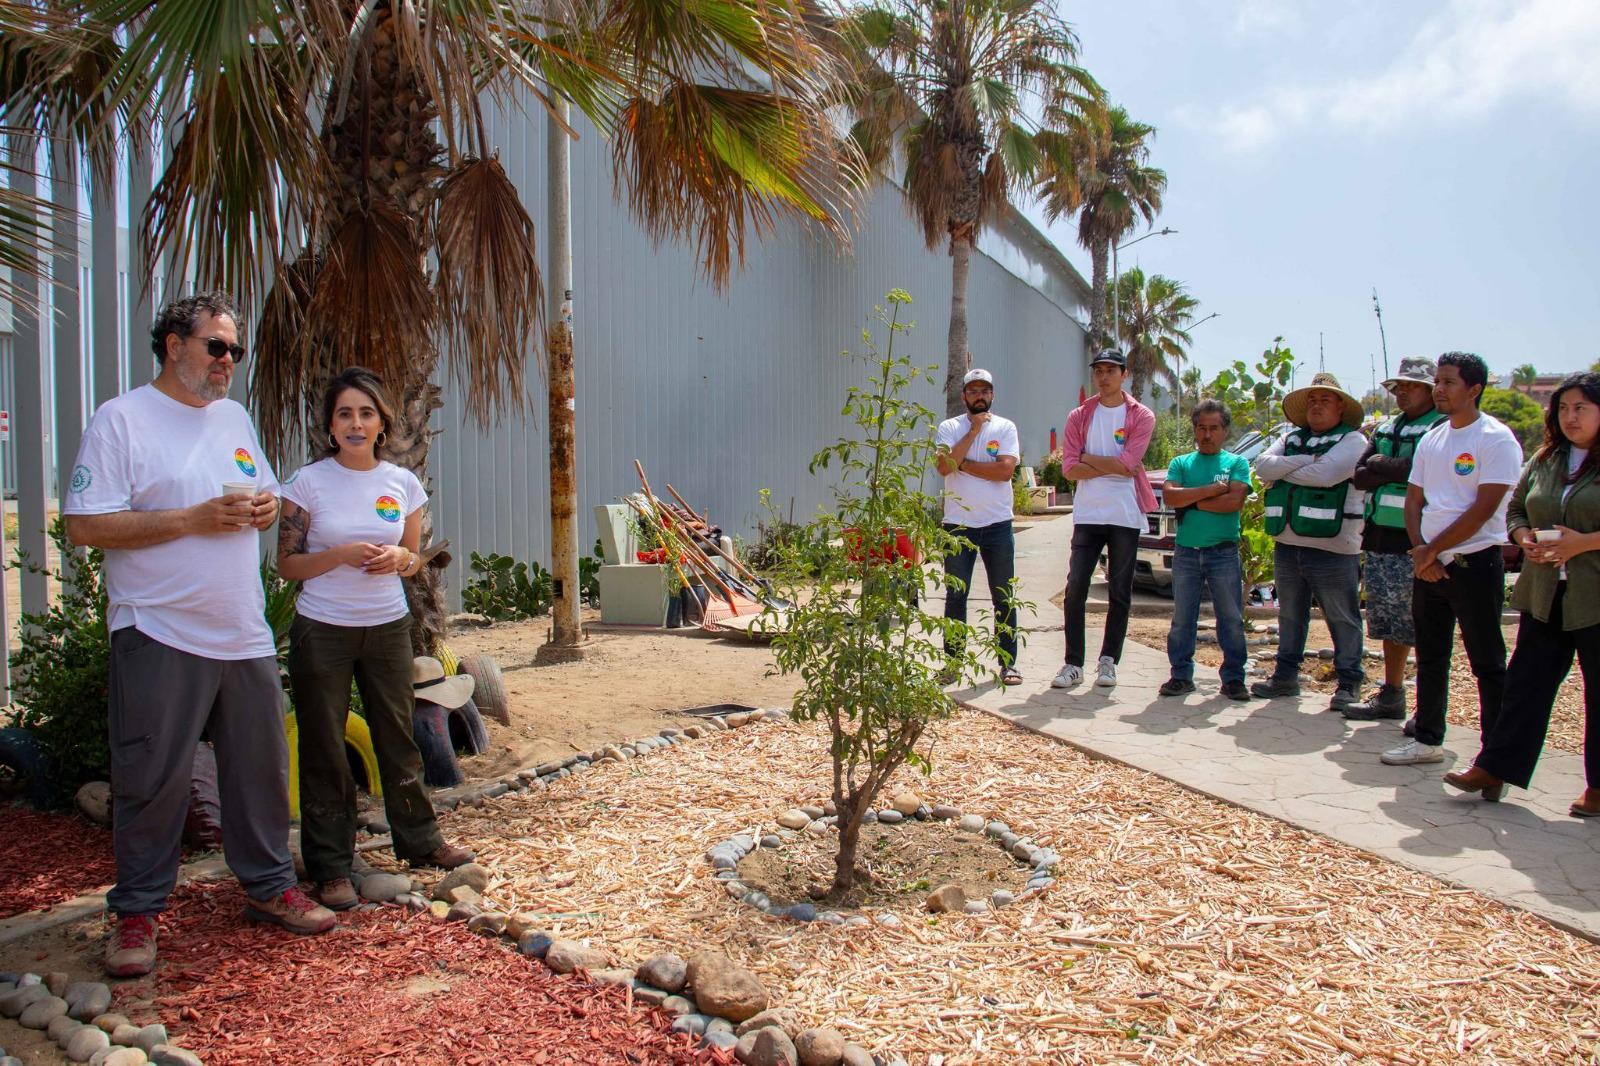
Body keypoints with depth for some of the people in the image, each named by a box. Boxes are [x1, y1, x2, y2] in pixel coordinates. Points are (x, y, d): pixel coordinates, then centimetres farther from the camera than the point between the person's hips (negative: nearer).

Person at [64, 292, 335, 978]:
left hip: (244, 635, 6)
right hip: (159, 637, -6)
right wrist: (193, 518, -19)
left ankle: (269, 885, 26)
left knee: (261, 767, 12)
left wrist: (264, 507, -1)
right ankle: (136, 911, 18)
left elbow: (266, 498, 23)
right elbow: (83, 525, -13)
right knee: (153, 780, 2)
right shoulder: (121, 419, -6)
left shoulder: (235, 418, 15)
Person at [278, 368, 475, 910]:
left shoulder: (402, 483, 3)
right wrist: (342, 554, -19)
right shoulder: (309, 482, -5)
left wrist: (398, 558, -10)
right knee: (324, 748, 5)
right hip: (322, 631, -2)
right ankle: (331, 866, 15)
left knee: (398, 737, 12)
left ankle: (419, 840, 28)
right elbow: (287, 564, -4)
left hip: (388, 627, 3)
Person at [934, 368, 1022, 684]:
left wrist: (963, 464, -11)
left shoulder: (1005, 427, 3)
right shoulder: (949, 427, 3)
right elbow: (944, 466, -15)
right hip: (958, 524, 0)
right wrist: (974, 431, -12)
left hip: (998, 524, 0)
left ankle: (1008, 662, 14)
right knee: (955, 596, 5)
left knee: (1004, 597, 6)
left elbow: (1005, 469, -13)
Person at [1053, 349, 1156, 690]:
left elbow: (1127, 463, -13)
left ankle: (1108, 662, 15)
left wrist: (1088, 458, -5)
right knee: (1075, 589, -3)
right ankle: (1073, 664, 3)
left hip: (1126, 516, -1)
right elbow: (1070, 469, -4)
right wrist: (1113, 466, -11)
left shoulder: (1141, 416, 2)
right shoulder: (1079, 417, 7)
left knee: (1120, 593, 5)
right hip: (1087, 515, 1)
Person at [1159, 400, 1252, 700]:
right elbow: (1169, 496, -7)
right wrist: (1210, 490, -12)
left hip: (1224, 553, -1)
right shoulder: (1181, 463, 11)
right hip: (1186, 552, 2)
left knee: (1232, 619, 2)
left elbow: (1234, 501, -11)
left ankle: (1233, 679, 10)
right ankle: (1181, 676, 13)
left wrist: (1191, 501, -8)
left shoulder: (1236, 463, 6)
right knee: (1181, 619, 5)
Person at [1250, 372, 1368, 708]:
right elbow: (1263, 466, -1)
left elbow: (1325, 474, -20)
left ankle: (1349, 683, 10)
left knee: (1343, 619, 2)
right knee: (1290, 615, 15)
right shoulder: (1292, 438, 16)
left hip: (1333, 546, -6)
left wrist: (1283, 471, -6)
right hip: (1287, 544, 6)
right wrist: (1305, 460, -11)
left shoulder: (1353, 440, -3)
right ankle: (1286, 676, 24)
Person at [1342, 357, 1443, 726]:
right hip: (1380, 537, 8)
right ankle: (1391, 695, 23)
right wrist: (1398, 471, -8)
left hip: (1416, 541, -7)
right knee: (1387, 620, 13)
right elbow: (1359, 476, 7)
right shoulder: (1385, 429, 17)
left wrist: (1381, 465, -7)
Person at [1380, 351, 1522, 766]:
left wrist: (1433, 549, -13)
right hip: (1429, 565, 7)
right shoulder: (1431, 440, 12)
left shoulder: (1496, 439, -10)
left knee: (1488, 663, 0)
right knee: (1430, 658, 14)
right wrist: (1420, 551, -3)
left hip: (1475, 563, -7)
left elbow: (1484, 507, -16)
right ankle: (1428, 739, 25)